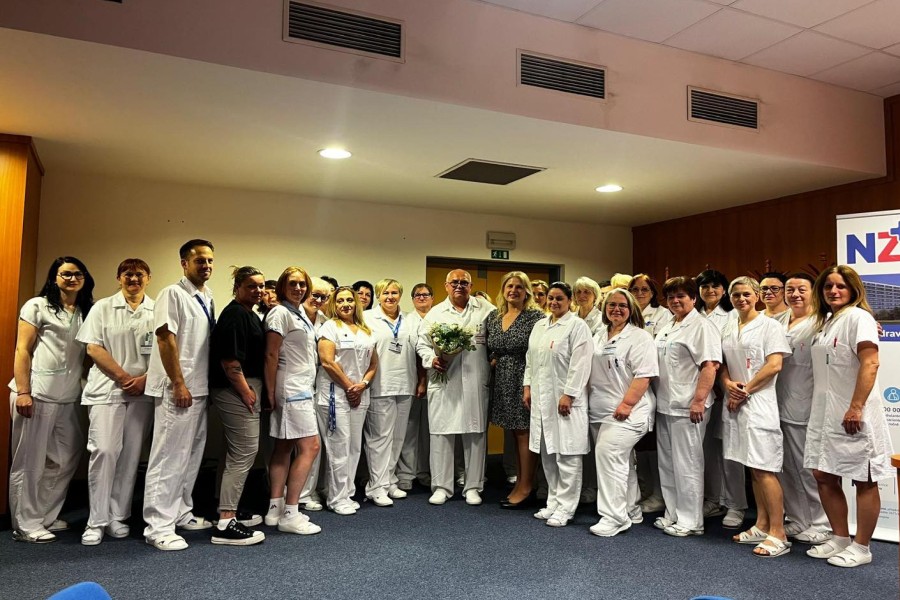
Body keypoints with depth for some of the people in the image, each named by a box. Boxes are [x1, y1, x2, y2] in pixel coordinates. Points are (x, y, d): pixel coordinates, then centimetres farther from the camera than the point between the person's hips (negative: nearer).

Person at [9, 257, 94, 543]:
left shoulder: (86, 312, 14)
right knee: (29, 462, 2)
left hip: (67, 398, 6)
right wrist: (22, 392, -13)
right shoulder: (37, 306, 0)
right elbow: (22, 351, -5)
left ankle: (45, 516, 27)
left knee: (66, 458, 12)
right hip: (36, 395, -6)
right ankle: (26, 525, 13)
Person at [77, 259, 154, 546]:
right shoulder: (103, 308, 6)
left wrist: (145, 378, -9)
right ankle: (96, 521, 2)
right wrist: (123, 376, -9)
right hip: (107, 389, -1)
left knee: (130, 455, 4)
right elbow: (93, 348, -1)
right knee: (104, 451, -9)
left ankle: (118, 517, 14)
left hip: (143, 392, 2)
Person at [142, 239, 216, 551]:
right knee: (169, 457, -3)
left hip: (200, 388, 8)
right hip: (177, 389, -8)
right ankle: (158, 526, 5)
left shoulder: (208, 299, 13)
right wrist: (179, 384, -18)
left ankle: (181, 513, 27)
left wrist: (205, 384, 13)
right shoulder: (172, 294, -8)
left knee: (192, 455, 15)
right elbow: (165, 340, -15)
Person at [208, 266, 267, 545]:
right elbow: (229, 360, -23)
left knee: (240, 454, 17)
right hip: (237, 391, -11)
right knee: (243, 454, -7)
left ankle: (230, 511, 28)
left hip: (246, 389, 11)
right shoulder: (234, 315, -15)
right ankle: (224, 524, -2)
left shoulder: (249, 314, 16)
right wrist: (246, 393, -17)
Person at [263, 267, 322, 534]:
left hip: (302, 388, 9)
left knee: (284, 447, 11)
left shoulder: (301, 313, 15)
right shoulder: (280, 313, -11)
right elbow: (271, 355, -14)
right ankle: (289, 514, -3)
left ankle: (275, 509, 17)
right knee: (310, 446, -9)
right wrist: (271, 392, -14)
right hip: (291, 389, -9)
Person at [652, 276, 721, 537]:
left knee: (687, 464, -1)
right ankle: (672, 514, 27)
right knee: (667, 463, 15)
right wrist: (656, 398, 17)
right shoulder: (666, 329, 18)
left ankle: (690, 521, 11)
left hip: (687, 407, -9)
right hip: (665, 405, 9)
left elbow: (710, 366, -17)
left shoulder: (702, 326, -9)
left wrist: (699, 400, -22)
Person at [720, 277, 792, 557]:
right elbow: (722, 363, 15)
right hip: (734, 403, 6)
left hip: (759, 402, -6)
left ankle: (778, 534, 0)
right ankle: (761, 526, 21)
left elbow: (774, 365, -11)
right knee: (752, 468, 12)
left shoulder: (770, 325, -3)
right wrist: (729, 384, -4)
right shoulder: (728, 328, 14)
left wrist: (746, 390, -11)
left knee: (764, 469, -7)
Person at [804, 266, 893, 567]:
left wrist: (856, 408, -24)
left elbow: (870, 364, -18)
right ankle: (840, 539, 25)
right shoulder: (825, 321, 15)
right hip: (825, 412, 8)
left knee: (864, 481, 4)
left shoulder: (858, 316, -9)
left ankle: (861, 547, 14)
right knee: (824, 476, 11)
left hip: (854, 414, -8)